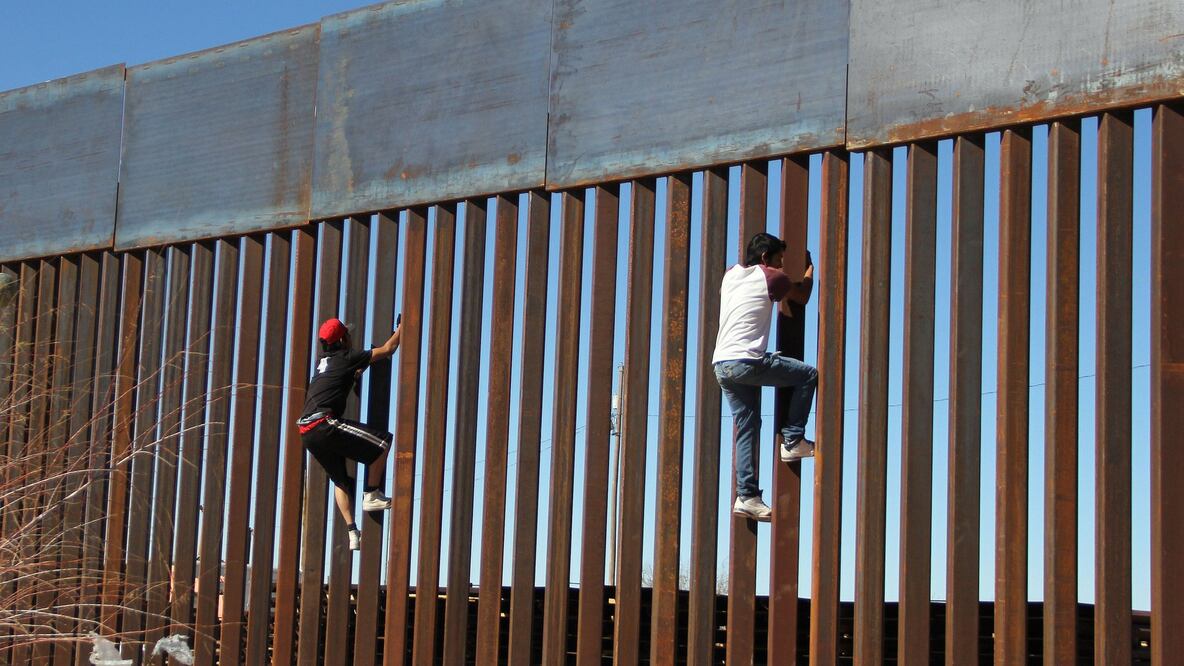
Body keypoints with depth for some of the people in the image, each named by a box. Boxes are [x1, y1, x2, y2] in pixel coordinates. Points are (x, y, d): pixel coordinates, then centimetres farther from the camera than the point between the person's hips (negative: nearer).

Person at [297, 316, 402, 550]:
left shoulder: (322, 361, 23)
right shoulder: (347, 358, 2)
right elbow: (388, 349, 8)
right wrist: (401, 328, 22)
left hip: (307, 432, 9)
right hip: (324, 424, -9)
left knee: (340, 479, 18)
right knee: (383, 441, -4)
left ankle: (353, 533, 12)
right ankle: (372, 494, 0)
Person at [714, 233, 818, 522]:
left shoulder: (731, 274, 19)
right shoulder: (770, 277, -1)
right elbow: (802, 296, 13)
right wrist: (810, 269, 31)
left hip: (721, 364, 8)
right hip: (746, 362, -8)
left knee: (747, 428, 9)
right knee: (809, 375, 5)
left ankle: (747, 496, 2)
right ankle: (792, 440, 4)